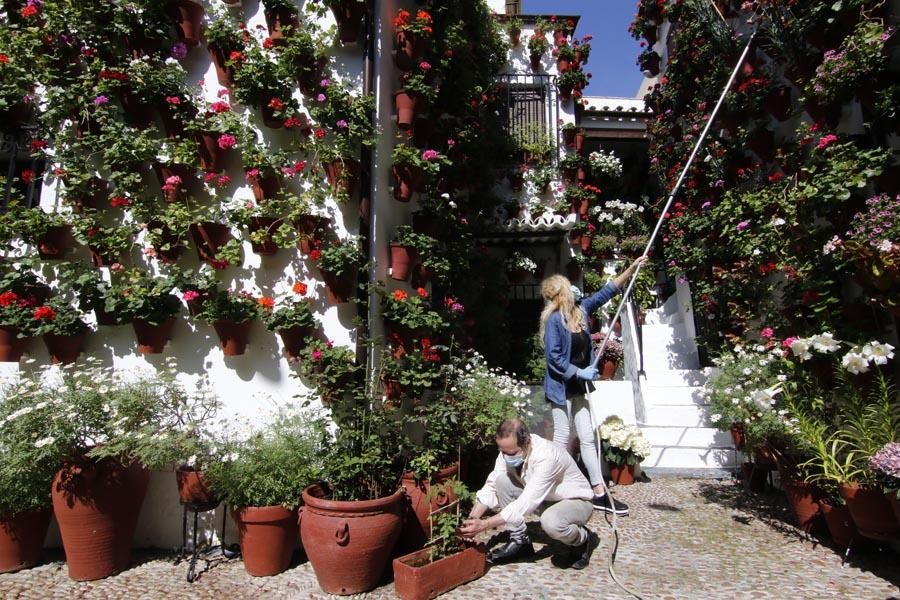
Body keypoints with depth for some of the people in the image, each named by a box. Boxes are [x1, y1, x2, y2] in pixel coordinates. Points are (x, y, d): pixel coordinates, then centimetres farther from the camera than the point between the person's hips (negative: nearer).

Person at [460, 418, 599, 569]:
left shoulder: (546, 457, -36)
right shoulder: (510, 449, -15)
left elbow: (526, 504, -37)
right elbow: (491, 486, -9)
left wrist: (484, 524, -37)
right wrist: (472, 518, -22)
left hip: (576, 502, -6)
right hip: (543, 499, 6)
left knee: (550, 522, -39)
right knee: (501, 480, -14)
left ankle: (584, 539, -4)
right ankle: (519, 540, 1)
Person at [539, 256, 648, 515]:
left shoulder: (580, 310, 3)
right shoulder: (554, 319, -18)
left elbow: (606, 292, 11)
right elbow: (553, 357, -21)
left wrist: (632, 268, 9)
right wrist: (580, 372, -17)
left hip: (578, 387, 7)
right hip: (561, 388, -7)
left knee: (588, 438, 10)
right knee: (562, 440, 3)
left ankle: (600, 494, 17)